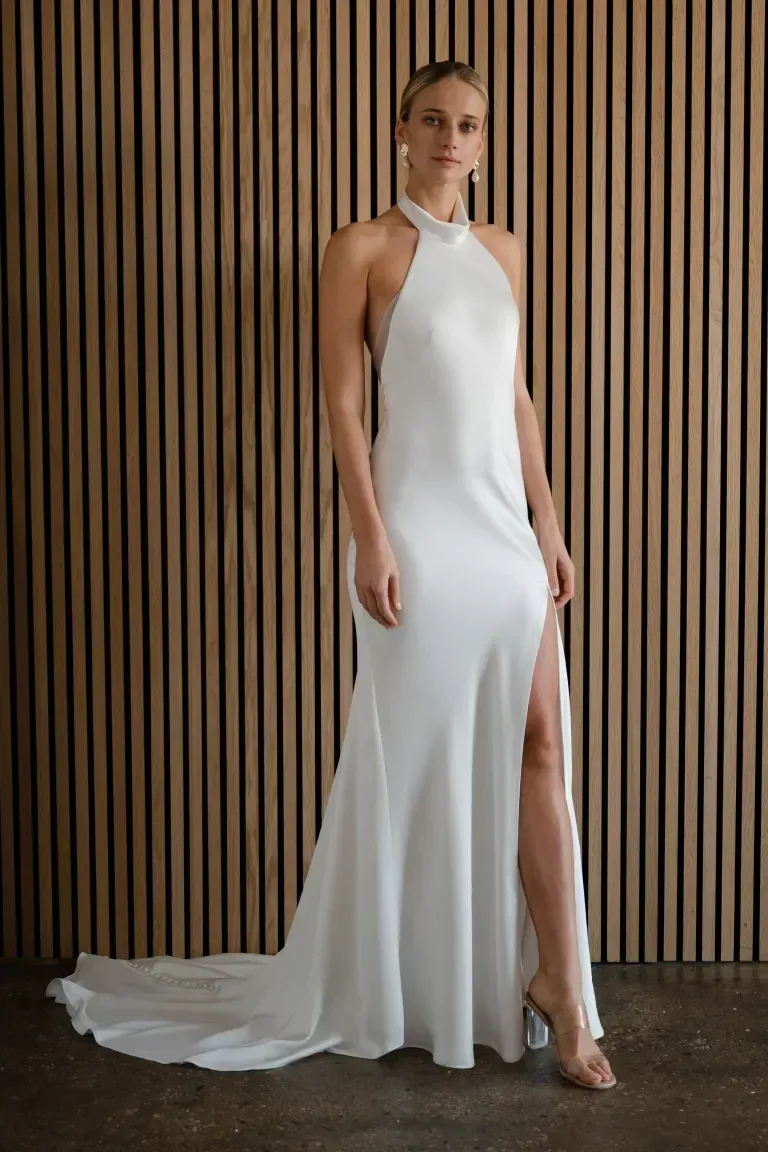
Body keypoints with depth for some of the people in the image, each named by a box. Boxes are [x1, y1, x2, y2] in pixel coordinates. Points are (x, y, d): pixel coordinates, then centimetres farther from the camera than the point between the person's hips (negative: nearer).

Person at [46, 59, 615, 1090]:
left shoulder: (502, 250, 14)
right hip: (418, 521, -5)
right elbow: (343, 405, -7)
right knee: (414, 753, 4)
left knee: (537, 746, 3)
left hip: (504, 522, 6)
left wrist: (549, 522, 11)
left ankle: (557, 981, 13)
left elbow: (517, 396, 16)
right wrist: (371, 539, -14)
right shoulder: (363, 248, -3)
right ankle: (388, 987, 24)